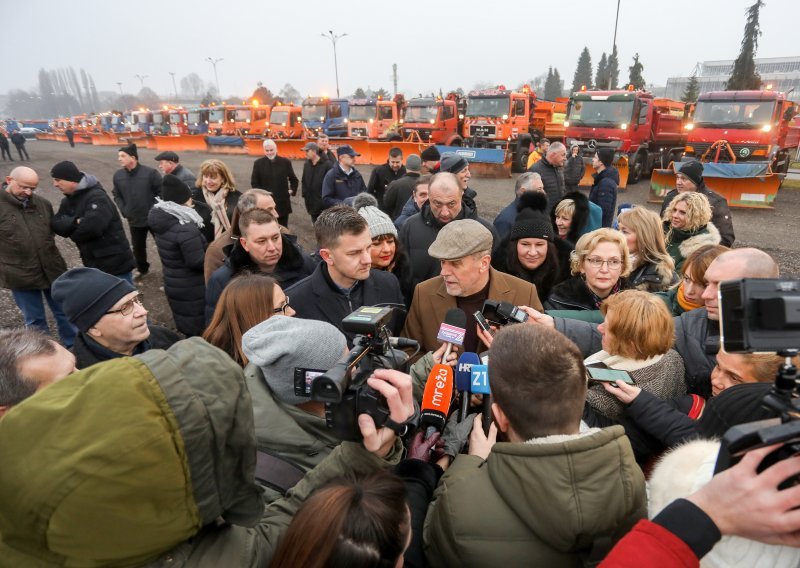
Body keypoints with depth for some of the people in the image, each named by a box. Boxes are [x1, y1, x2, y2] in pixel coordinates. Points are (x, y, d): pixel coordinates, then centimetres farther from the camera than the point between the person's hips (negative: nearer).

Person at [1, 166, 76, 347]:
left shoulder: (42, 203, 4)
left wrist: (47, 246, 9)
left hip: (52, 270, 4)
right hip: (21, 275, -3)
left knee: (65, 311, 16)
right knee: (34, 320, 11)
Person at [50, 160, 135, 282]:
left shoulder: (97, 197, -17)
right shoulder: (68, 201, 12)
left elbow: (92, 226, -29)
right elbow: (56, 224, 1)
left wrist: (72, 233, -9)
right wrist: (76, 222, -19)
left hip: (115, 264, -9)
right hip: (92, 265, 9)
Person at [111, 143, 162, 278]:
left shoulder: (150, 173, -15)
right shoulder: (118, 175, -1)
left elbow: (161, 192, -11)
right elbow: (116, 195, 12)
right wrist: (123, 210, 0)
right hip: (134, 220, 5)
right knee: (138, 246, 19)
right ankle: (142, 268, 40)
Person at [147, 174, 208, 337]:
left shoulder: (160, 220, 0)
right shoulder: (186, 229, -29)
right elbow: (197, 262, -27)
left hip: (173, 285, 9)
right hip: (192, 290, -9)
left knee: (186, 327, 23)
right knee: (197, 332, 6)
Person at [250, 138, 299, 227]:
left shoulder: (285, 162, 4)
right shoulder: (258, 163, 1)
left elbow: (293, 179, 14)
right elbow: (254, 182, 4)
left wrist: (292, 190, 2)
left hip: (283, 202, 1)